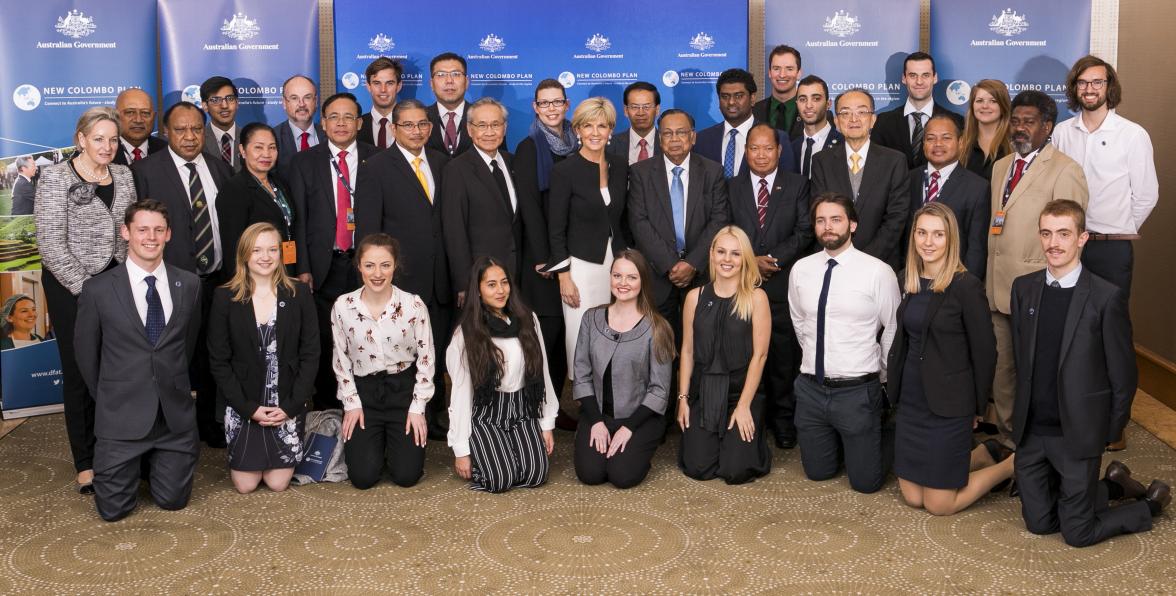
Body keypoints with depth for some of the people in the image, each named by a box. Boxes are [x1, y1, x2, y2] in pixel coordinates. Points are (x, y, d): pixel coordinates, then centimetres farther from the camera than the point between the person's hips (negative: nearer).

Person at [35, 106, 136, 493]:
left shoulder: (123, 176, 7)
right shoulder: (55, 178, -7)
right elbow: (51, 243, -11)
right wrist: (85, 288, -13)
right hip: (72, 287, -4)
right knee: (80, 372, 5)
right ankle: (86, 464, 16)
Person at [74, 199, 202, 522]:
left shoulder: (189, 284, 0)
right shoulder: (98, 289, -7)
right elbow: (86, 353, 5)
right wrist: (108, 397, 12)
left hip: (175, 414, 2)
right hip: (122, 414, -2)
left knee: (173, 500, 8)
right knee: (114, 508, 4)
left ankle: (157, 460, 38)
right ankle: (132, 465, 35)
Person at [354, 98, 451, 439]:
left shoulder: (441, 163, 11)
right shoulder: (377, 167, -4)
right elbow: (367, 228, -6)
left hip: (439, 278, 5)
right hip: (401, 279, -4)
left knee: (437, 351, 12)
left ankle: (435, 414, 26)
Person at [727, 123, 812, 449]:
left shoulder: (798, 185, 8)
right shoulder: (732, 187, 11)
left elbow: (804, 231, 0)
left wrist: (774, 258, -11)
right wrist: (750, 262, -8)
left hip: (783, 284, -1)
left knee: (784, 356, 2)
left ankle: (783, 419, 13)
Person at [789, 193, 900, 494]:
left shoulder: (877, 272, -12)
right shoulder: (800, 269, 0)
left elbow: (893, 331, -3)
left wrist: (882, 378, 7)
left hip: (858, 392, -4)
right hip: (811, 388, 4)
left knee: (865, 481, 6)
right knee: (818, 472, 14)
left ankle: (886, 438, 34)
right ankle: (840, 440, 43)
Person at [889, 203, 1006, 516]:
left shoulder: (966, 285, -15)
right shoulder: (908, 278, 4)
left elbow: (985, 350, -9)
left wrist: (978, 408, -3)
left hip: (948, 404, -6)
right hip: (910, 400, 6)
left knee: (939, 504, 1)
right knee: (912, 496, 12)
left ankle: (1012, 464, 22)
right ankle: (984, 454, 31)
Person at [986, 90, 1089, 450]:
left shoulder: (1065, 171, -9)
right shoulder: (1001, 167, 16)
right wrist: (990, 279, 11)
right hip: (999, 287, 7)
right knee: (1001, 366, 13)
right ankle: (1007, 431, 27)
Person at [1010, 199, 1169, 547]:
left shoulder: (1106, 297, -13)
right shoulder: (1023, 288, 2)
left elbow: (1123, 375, -7)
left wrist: (1109, 433, -3)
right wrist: (1023, 417, 9)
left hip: (1077, 435, -5)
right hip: (1031, 433, 5)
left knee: (1077, 534, 4)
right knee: (1039, 523, 13)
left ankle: (1152, 501, 29)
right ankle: (1113, 485, 35)